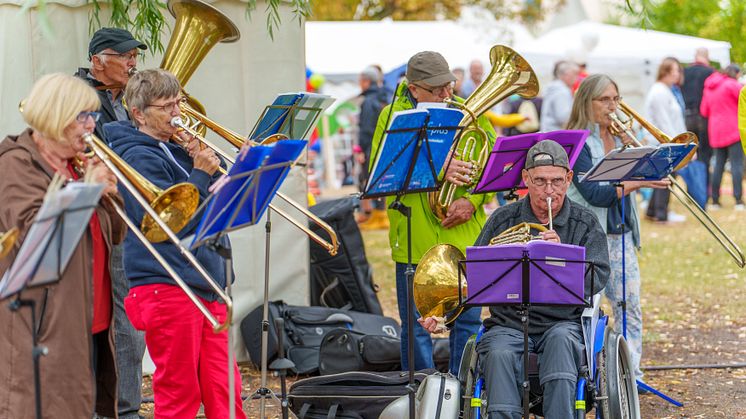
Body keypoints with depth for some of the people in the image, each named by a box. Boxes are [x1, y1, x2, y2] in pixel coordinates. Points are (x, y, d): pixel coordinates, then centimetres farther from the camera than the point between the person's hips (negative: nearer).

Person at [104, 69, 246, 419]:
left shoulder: (175, 150, 17)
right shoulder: (139, 158, -9)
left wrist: (208, 160, 4)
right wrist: (202, 173, -14)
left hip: (206, 288, 8)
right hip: (167, 288, -8)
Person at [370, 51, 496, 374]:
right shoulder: (393, 116, -1)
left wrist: (473, 200, -11)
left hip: (464, 237, 2)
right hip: (414, 239, -2)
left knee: (468, 320, 8)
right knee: (416, 326, 5)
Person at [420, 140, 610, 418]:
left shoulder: (585, 224, 7)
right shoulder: (503, 220, 9)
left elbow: (597, 280, -6)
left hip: (564, 324, -1)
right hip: (508, 325, 1)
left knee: (560, 339, -35)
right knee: (498, 355, -32)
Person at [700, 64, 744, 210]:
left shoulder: (708, 88, 14)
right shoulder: (732, 84, -8)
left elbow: (704, 111, 15)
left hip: (715, 132, 7)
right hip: (733, 130, -7)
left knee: (719, 165, 11)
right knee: (736, 164, -6)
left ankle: (715, 200, 10)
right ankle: (738, 200, -12)